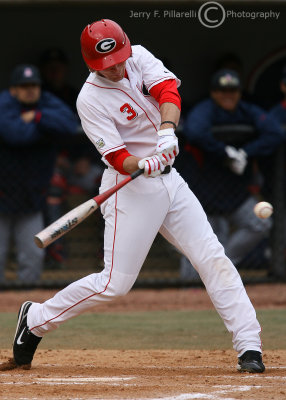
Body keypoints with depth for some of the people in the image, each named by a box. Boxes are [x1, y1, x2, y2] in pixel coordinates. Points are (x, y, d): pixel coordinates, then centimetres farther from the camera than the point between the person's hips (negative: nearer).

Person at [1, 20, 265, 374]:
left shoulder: (139, 58, 0)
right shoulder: (90, 100, -16)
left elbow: (168, 89, -18)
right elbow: (118, 159, -22)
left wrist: (167, 129, -36)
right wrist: (146, 165, -43)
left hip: (169, 180, 6)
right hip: (131, 188, -6)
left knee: (214, 260, -1)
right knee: (116, 283, -7)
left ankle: (249, 347, 0)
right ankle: (36, 319, 10)